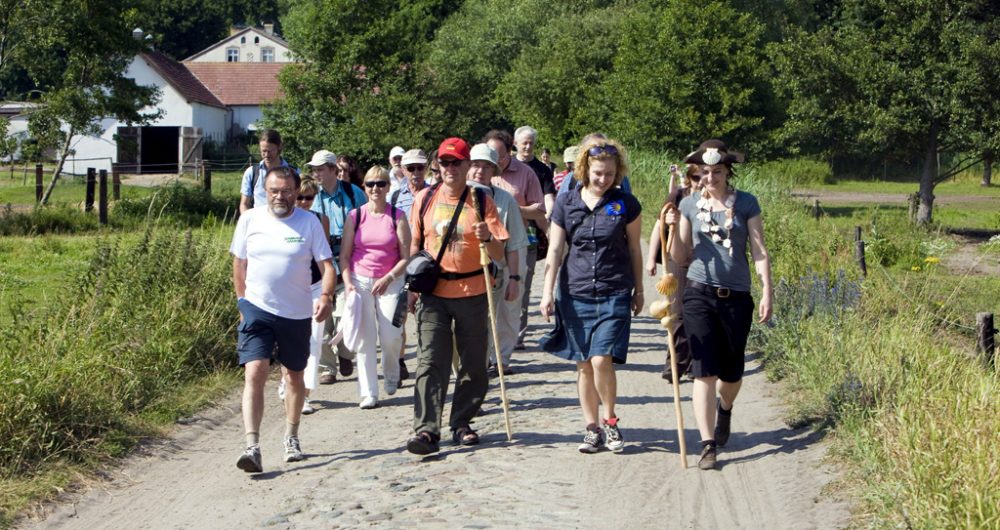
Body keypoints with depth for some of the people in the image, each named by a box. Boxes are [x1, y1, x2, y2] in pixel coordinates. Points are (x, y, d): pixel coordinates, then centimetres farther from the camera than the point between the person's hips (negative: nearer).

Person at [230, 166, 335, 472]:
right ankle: (252, 447, -20)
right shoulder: (250, 220, 1)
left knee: (294, 376, 15)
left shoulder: (309, 222, -3)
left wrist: (326, 297, -22)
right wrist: (242, 301, 9)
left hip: (297, 313, 1)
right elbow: (239, 264, 10)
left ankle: (291, 438, 34)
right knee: (254, 373, -16)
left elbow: (327, 264, -5)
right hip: (257, 309, -1)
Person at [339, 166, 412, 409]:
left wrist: (388, 278, -14)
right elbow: (344, 255, 5)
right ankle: (368, 393, 5)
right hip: (360, 281, 1)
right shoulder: (355, 216, 3)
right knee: (365, 338, -3)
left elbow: (406, 257, -2)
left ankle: (391, 375, 25)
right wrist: (347, 284, -6)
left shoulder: (397, 216, -1)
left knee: (391, 337, -7)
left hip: (390, 282, -1)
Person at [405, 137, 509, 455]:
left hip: (472, 294, 0)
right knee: (430, 361, -7)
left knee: (473, 363, 7)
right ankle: (426, 429, -10)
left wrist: (488, 238, -27)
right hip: (433, 293, 0)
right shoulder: (425, 198, 4)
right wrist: (412, 288, 9)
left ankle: (461, 423, 21)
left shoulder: (481, 201, -2)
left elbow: (499, 254, -5)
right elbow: (415, 245, 12)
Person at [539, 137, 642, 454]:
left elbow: (634, 250, 9)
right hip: (575, 294, 2)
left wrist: (638, 291, 14)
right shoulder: (566, 203, 2)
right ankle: (592, 428, 19)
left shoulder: (626, 204, 0)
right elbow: (555, 250, 5)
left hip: (614, 294, -2)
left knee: (602, 361, -13)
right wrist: (548, 292, 0)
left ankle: (610, 420, 10)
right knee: (583, 365, 7)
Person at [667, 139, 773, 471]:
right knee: (704, 371, -8)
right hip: (699, 294, 0)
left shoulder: (746, 204, 2)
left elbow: (759, 251, 1)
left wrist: (767, 292, -7)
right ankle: (708, 445, -5)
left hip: (736, 297, 0)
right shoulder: (690, 205, 5)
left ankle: (725, 409, 45)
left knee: (731, 372, 10)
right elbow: (681, 258, 8)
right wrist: (673, 229, -8)